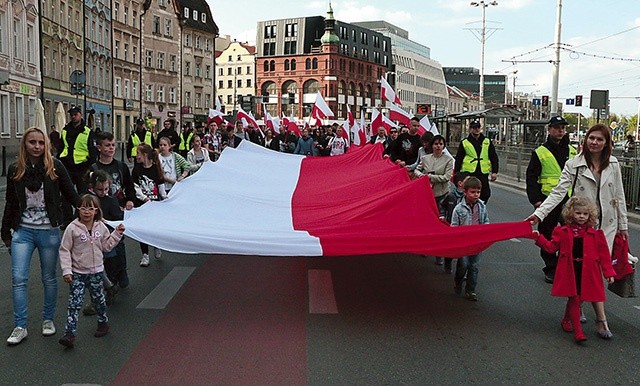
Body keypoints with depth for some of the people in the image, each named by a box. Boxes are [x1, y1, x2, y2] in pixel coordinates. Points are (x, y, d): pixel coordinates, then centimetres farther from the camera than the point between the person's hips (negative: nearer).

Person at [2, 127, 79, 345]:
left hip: (49, 231, -2)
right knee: (18, 279, -1)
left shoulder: (55, 167, -6)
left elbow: (71, 195, 2)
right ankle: (20, 327, 10)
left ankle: (48, 320, 27)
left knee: (49, 279, 10)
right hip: (23, 231, 2)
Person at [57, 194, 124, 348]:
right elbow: (64, 250, -8)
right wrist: (66, 270, -13)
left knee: (98, 299, 16)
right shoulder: (72, 228, -11)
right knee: (74, 303, -8)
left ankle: (103, 322, 37)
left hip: (96, 271, 3)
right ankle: (70, 333, -7)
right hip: (77, 273, -3)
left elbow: (107, 245, 10)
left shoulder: (101, 227, 1)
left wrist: (117, 233, 0)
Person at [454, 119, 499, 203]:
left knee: (485, 195, 2)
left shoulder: (487, 142, 12)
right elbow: (458, 160, 8)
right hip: (468, 174, -2)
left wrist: (494, 172, 2)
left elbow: (494, 158, 12)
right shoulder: (464, 143, 6)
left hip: (483, 174, 2)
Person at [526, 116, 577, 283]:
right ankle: (551, 269, 18)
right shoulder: (540, 153, 1)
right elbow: (531, 178, 0)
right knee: (547, 237, 6)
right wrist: (536, 200, -9)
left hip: (569, 200, 2)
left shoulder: (573, 152, 11)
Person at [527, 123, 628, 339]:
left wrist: (623, 225, 10)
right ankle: (601, 321, -2)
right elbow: (559, 192, -11)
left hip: (607, 224, 3)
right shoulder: (574, 165, -5)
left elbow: (619, 196, 9)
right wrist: (539, 213, -23)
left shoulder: (613, 164, 4)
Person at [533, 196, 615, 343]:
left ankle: (566, 320, 35)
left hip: (587, 272, 2)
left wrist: (609, 272, 2)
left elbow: (604, 254, 5)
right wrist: (539, 238, -9)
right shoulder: (562, 232, 2)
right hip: (570, 271, -2)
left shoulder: (595, 234, 3)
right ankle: (577, 331, 0)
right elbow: (551, 247, 3)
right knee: (574, 298, -5)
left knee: (579, 298, 8)